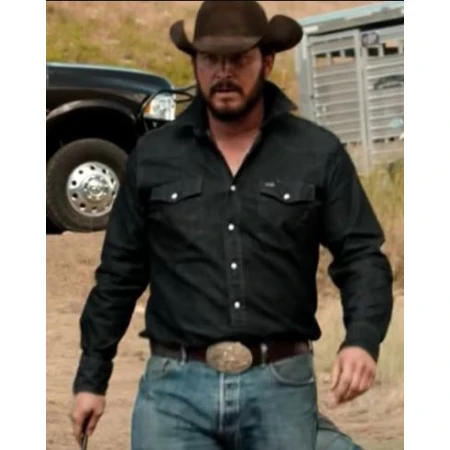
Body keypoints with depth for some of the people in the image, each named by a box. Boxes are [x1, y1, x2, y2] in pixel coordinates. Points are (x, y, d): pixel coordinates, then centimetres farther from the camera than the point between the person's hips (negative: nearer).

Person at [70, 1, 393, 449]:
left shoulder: (319, 154, 3)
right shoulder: (152, 156, 8)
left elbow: (362, 257, 2)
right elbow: (118, 274, 13)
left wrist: (362, 341, -17)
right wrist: (91, 377, 12)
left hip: (281, 386, 0)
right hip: (175, 386, 0)